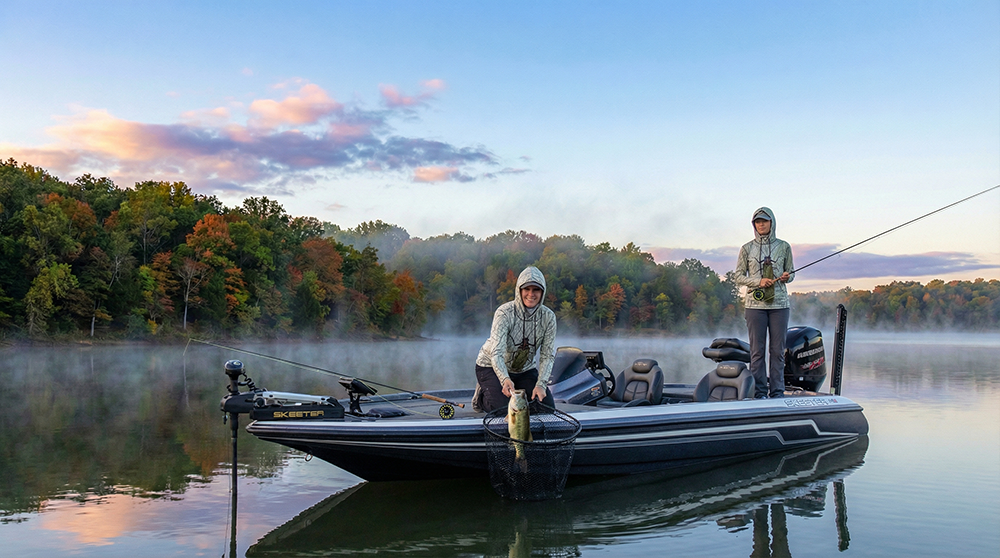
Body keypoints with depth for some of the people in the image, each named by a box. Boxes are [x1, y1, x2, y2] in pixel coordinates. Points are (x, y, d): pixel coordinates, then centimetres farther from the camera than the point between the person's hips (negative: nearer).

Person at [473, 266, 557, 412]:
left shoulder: (548, 317, -14)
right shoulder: (504, 313, -26)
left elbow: (547, 355, -13)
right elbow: (496, 353, -34)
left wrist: (541, 384, -28)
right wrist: (505, 379, -52)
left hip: (525, 370, 4)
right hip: (492, 367, -4)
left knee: (547, 406, -9)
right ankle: (482, 394, 10)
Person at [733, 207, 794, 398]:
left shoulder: (783, 246, 8)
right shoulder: (747, 249, 5)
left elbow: (791, 273, 15)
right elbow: (739, 276, 5)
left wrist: (787, 277, -8)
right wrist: (758, 281, -11)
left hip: (779, 303, 1)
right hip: (755, 304, -1)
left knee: (778, 349, 2)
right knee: (757, 350, 0)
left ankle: (777, 392, 9)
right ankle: (759, 393, 5)